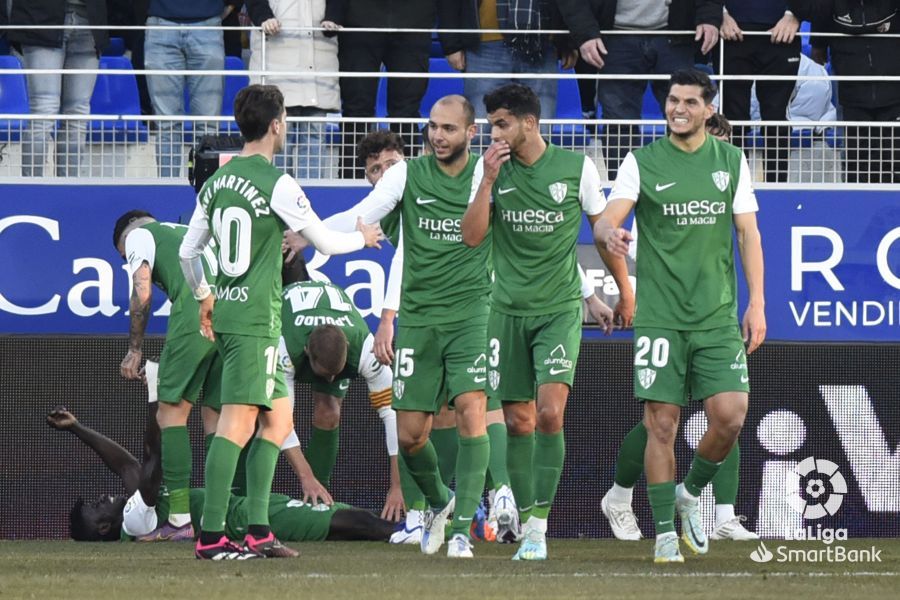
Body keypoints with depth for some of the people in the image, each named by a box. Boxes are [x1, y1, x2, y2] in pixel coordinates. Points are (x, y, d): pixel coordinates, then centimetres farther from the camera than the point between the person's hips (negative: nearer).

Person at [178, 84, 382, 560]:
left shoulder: (217, 182, 11)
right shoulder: (277, 184, -12)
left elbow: (188, 251, 17)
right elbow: (324, 241, -3)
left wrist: (203, 297, 33)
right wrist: (363, 238, 18)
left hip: (226, 311, 8)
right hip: (256, 319, -8)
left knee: (278, 418, 15)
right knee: (238, 423, -10)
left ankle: (258, 529, 12)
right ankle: (211, 536, -14)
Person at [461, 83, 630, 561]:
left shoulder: (576, 167, -3)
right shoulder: (492, 169, 2)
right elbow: (472, 237, -4)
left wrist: (625, 289, 14)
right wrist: (489, 180, -13)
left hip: (559, 309, -3)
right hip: (508, 309, 3)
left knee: (550, 413, -17)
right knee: (518, 421, 4)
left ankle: (539, 525, -15)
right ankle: (527, 523, 14)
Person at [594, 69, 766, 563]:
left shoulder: (732, 161, 8)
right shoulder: (642, 162, 1)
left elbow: (747, 234, 10)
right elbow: (605, 221, -8)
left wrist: (756, 303, 2)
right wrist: (609, 233, -34)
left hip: (718, 315, 2)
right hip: (659, 315, -2)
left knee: (729, 417, -9)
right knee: (661, 425, -5)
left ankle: (689, 494, 19)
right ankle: (665, 534, 5)